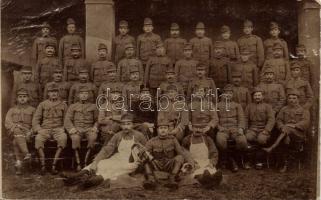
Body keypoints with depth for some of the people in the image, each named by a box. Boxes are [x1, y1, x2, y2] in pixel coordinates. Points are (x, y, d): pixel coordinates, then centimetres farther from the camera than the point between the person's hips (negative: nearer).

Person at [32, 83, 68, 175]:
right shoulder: (42, 104, 14)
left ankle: (54, 165, -31)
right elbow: (35, 119, 9)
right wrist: (39, 130, -9)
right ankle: (43, 165, -28)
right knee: (38, 138, -33)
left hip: (58, 129, -1)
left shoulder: (63, 105, 13)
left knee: (63, 138, -35)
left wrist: (64, 128, -8)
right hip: (45, 129, 1)